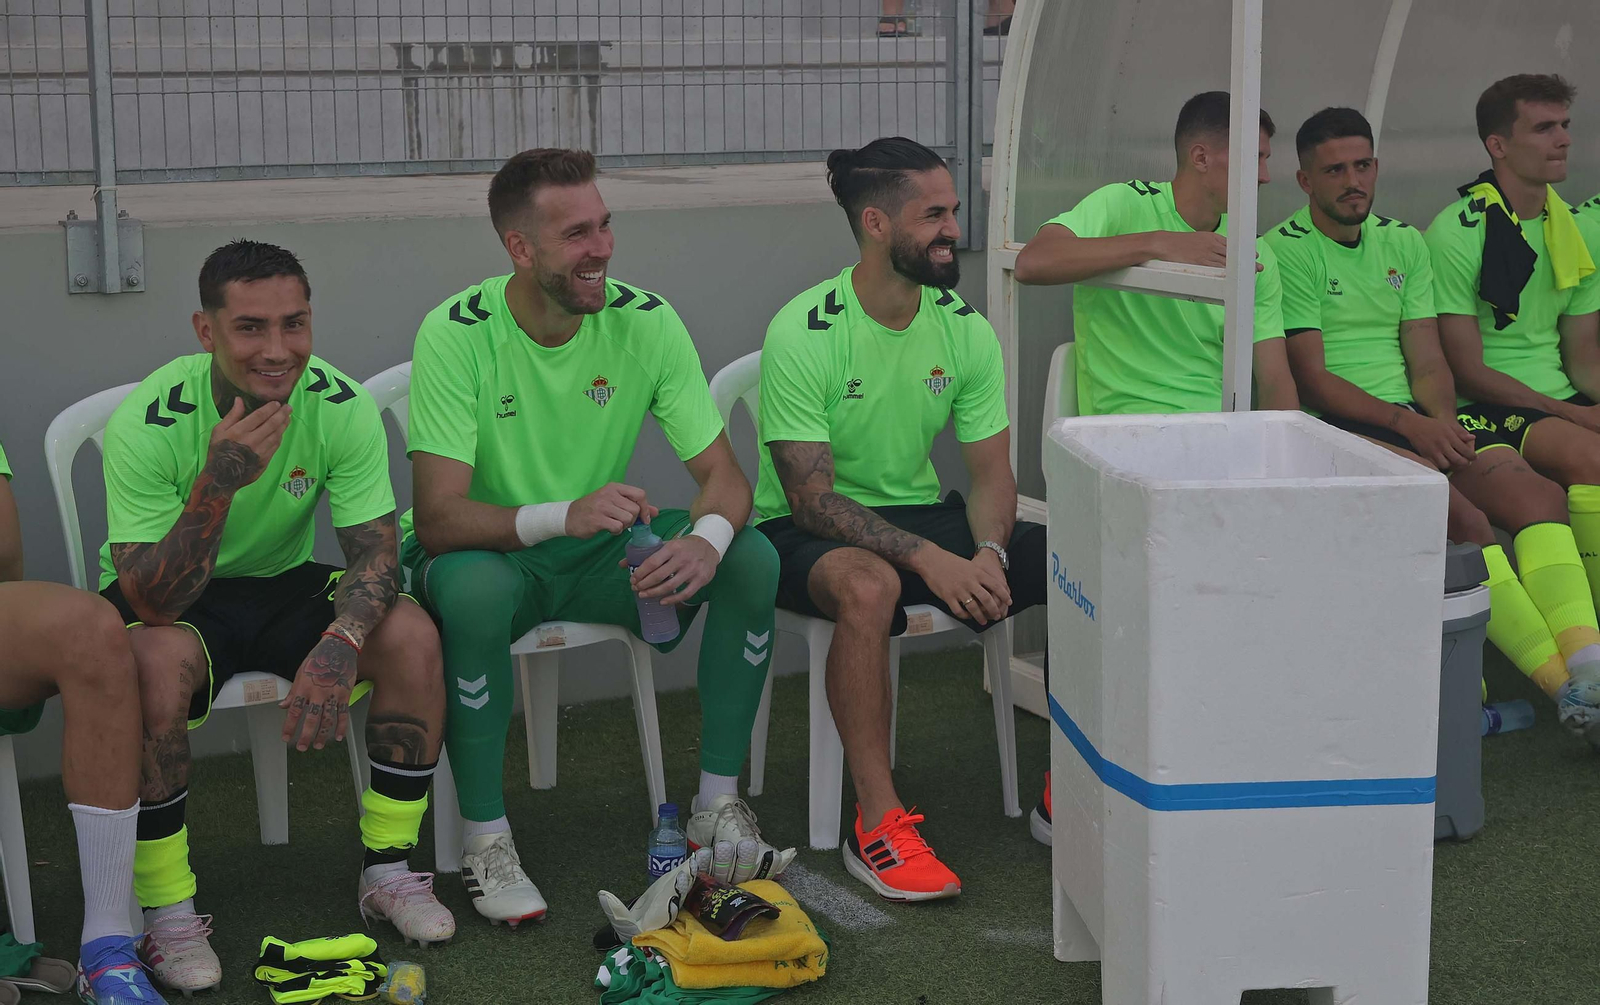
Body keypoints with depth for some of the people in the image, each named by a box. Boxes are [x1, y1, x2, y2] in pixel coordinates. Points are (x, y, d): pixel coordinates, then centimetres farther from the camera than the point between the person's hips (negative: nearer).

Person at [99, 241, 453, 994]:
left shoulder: (342, 408, -16)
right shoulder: (147, 425, -26)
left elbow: (375, 551, -17)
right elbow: (152, 605, -30)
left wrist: (341, 641, -39)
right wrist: (218, 483, -45)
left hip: (282, 586, 4)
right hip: (169, 604, -3)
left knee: (411, 634, -21)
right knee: (156, 664, -37)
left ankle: (387, 872, -5)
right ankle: (166, 914, -21)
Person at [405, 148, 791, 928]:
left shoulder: (645, 320, -10)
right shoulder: (457, 335, -20)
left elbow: (722, 473, -10)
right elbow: (437, 519, -27)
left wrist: (707, 538, -35)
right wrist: (562, 515, -45)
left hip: (599, 556, 4)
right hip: (489, 552, -4)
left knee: (753, 559, -20)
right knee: (476, 588, -39)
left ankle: (717, 807, -5)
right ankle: (484, 840, -21)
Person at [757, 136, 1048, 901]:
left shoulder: (964, 328, -1)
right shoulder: (804, 334, -18)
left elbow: (991, 472, 1)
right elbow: (811, 497, -21)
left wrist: (987, 553, -21)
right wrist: (928, 558, -32)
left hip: (919, 513, 6)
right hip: (805, 532, -6)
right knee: (869, 585, -41)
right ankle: (877, 824, -30)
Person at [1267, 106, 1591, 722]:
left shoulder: (1404, 243, 18)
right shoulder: (1287, 251, -2)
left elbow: (1428, 361, 13)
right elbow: (1309, 379, -9)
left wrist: (1444, 423, -9)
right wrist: (1409, 424, -18)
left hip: (1416, 421, 6)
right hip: (1339, 427, -6)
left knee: (1540, 494, -20)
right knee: (1465, 518, -29)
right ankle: (1565, 684, -31)